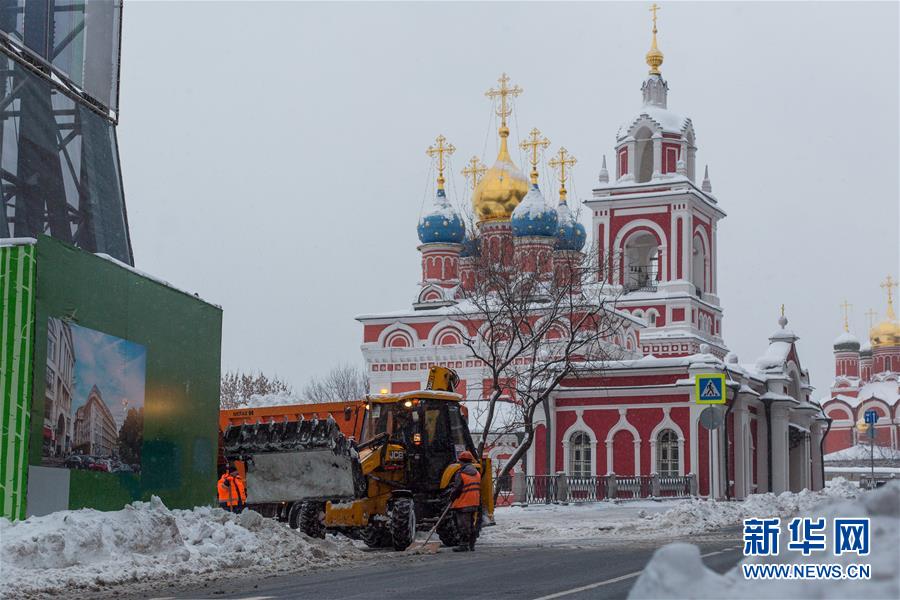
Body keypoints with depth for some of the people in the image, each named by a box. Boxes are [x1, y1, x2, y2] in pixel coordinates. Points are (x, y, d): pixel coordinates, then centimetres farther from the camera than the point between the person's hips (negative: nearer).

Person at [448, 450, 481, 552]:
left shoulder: (460, 474, -15)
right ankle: (471, 545, 16)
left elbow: (456, 490, -12)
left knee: (463, 525, -3)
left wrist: (452, 498, 5)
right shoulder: (477, 473, 9)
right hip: (474, 504, 7)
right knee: (471, 525, 13)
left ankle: (463, 545, -2)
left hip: (463, 504, -7)